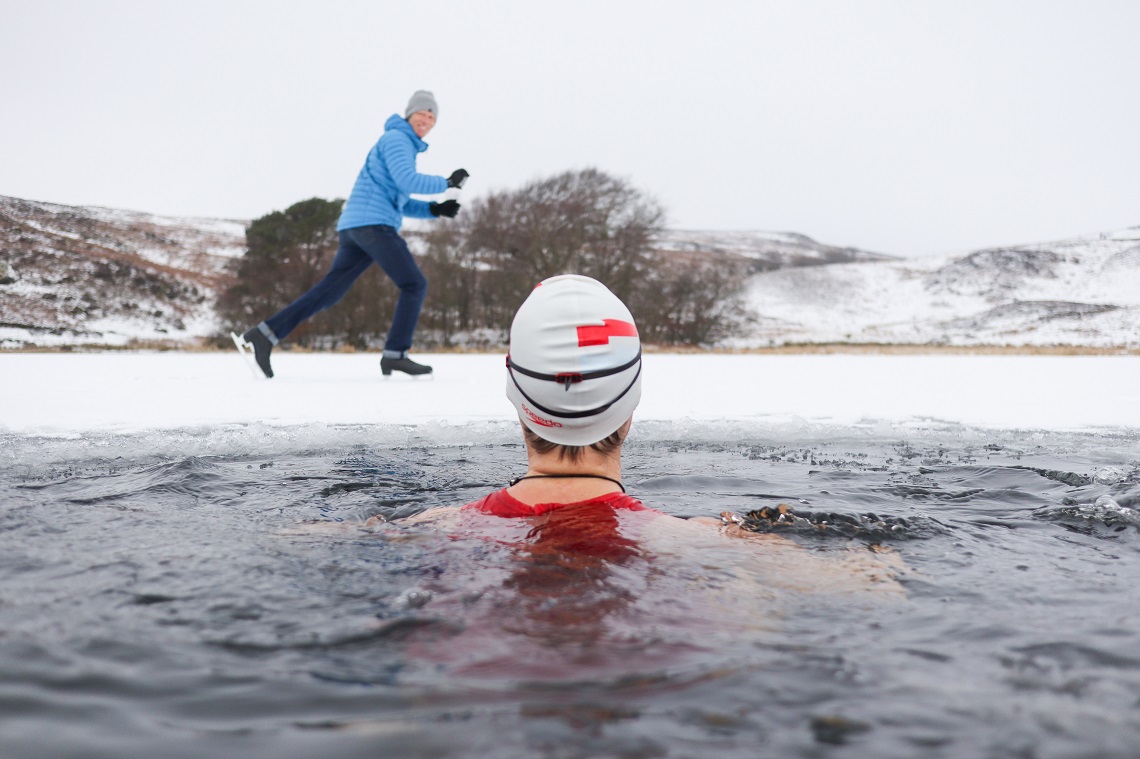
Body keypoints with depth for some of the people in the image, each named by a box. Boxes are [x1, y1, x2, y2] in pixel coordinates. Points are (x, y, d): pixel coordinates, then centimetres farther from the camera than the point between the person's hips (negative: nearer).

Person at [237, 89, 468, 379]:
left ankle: (264, 335, 0)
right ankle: (395, 355, -10)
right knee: (414, 285, -6)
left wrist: (436, 210, 17)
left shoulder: (404, 147, 29)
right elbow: (408, 183, -18)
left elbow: (400, 202, 31)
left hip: (355, 227, 10)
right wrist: (447, 182, -6)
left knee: (328, 293, 5)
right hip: (373, 224, -10)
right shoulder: (396, 139, -3)